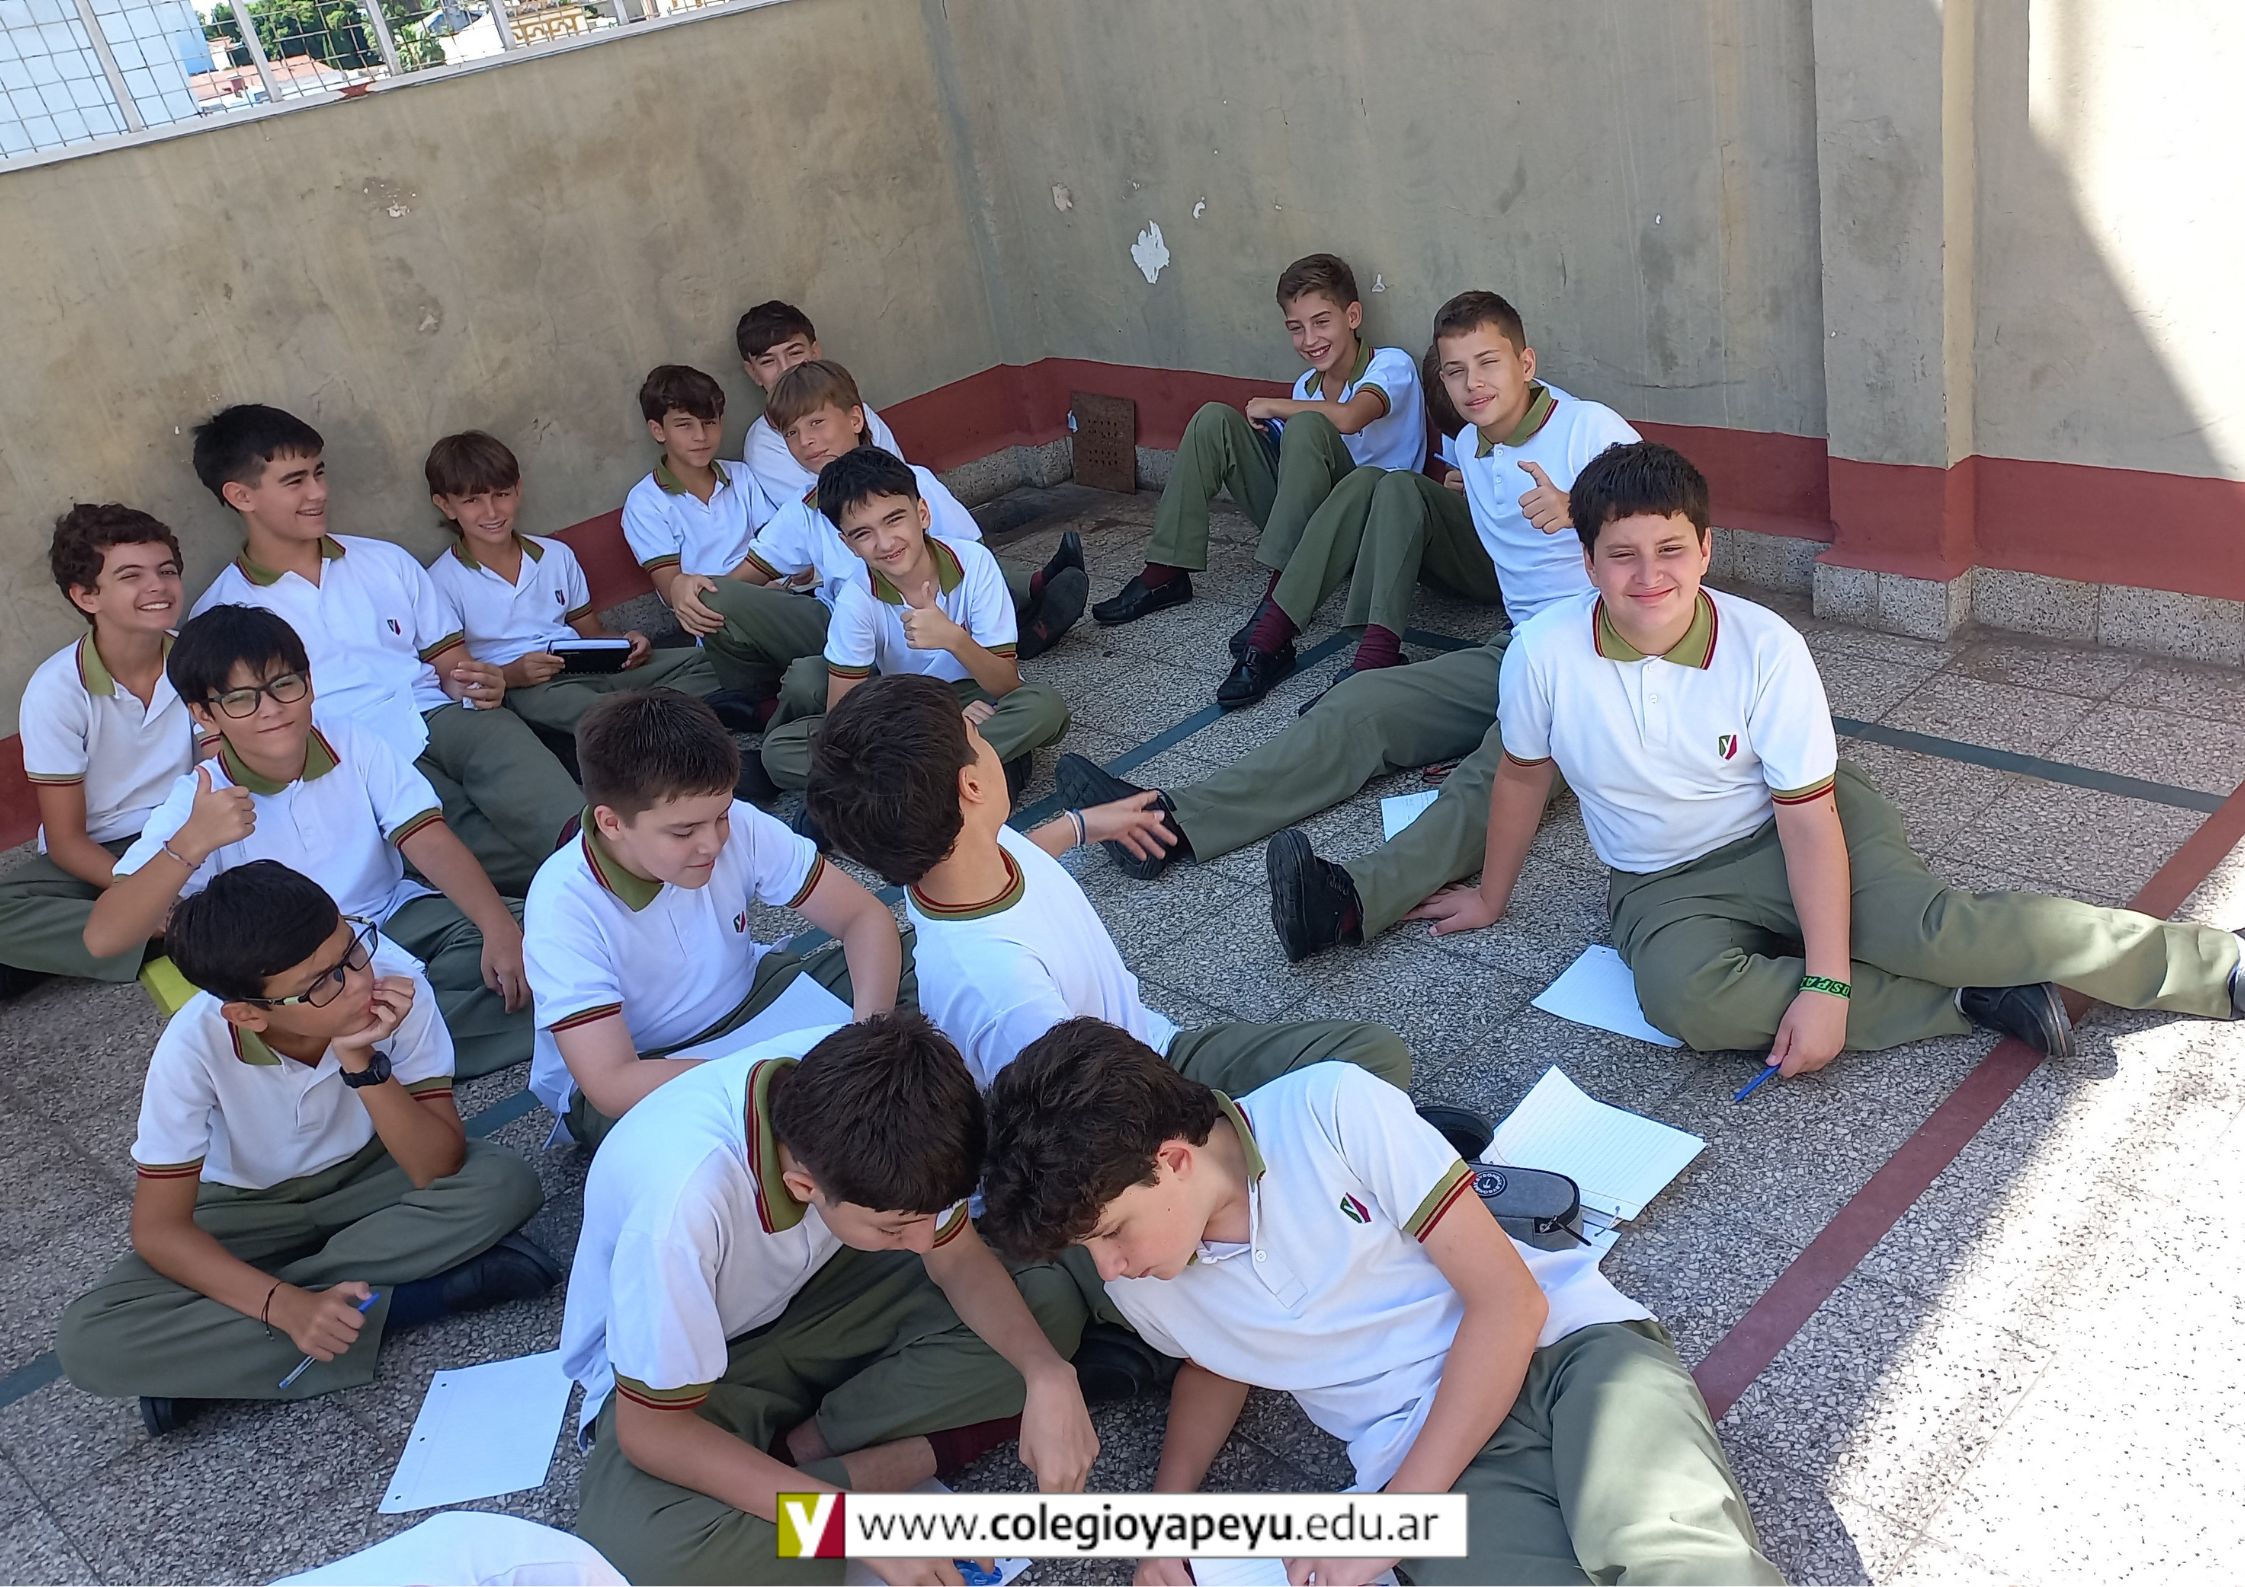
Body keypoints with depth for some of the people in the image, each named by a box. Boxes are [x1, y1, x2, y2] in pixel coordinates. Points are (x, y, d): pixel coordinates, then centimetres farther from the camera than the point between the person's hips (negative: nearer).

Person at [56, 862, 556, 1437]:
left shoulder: (393, 979, -29)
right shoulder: (194, 1046, -28)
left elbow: (439, 1169, -26)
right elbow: (159, 1229, -20)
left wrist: (363, 1064, -40)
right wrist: (286, 1305, -35)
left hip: (371, 1176, 1)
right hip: (251, 1210, -1)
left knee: (504, 1184, -30)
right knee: (88, 1341, -24)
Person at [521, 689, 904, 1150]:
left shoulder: (738, 827, -21)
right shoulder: (565, 904, -30)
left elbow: (866, 917, -13)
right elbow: (611, 1084, -34)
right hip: (633, 1074, -4)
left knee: (904, 998, -15)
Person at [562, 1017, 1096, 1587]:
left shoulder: (848, 1095, -26)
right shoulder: (682, 1202, -39)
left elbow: (960, 1261, -10)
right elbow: (653, 1432, -26)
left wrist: (1048, 1375, -28)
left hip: (809, 1293, 5)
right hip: (665, 1364, -4)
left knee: (1050, 1302, -13)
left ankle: (801, 1450, -11)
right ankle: (917, 1458, -15)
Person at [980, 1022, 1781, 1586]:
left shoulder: (1333, 1108, -12)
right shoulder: (1138, 1288, 3)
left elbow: (1510, 1299, -10)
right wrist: (1166, 1509, 7)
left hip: (1563, 1345, -3)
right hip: (1420, 1448, 3)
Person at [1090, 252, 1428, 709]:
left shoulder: (1392, 365, -10)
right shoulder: (1307, 386, 9)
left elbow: (1349, 418, -31)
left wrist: (1275, 407, -16)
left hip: (1370, 518, -6)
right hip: (1300, 515, 6)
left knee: (1305, 426, -35)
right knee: (1214, 421, -6)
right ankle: (1165, 574, -7)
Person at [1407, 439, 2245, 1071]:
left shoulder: (1765, 644, -19)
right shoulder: (1543, 651, -18)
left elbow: (1808, 814, -19)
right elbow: (1523, 773, 1)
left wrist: (1828, 984, -26)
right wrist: (1492, 895, 12)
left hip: (1790, 834, -1)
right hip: (1668, 888, 1)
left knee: (1934, 928, -28)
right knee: (1685, 998, -33)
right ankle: (1972, 1003, -21)